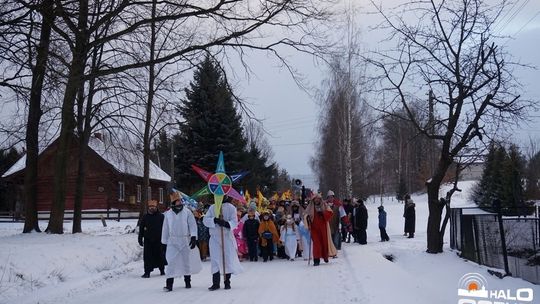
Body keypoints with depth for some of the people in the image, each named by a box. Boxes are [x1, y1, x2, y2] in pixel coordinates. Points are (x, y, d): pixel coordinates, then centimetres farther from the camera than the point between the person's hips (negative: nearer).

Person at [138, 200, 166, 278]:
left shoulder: (161, 216, 1)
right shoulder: (145, 217, 7)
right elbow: (141, 229, 10)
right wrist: (140, 239, 6)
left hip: (158, 240, -1)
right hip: (148, 240, 1)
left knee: (160, 255, 8)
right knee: (147, 256, -3)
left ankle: (162, 270, 25)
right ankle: (147, 272, 1)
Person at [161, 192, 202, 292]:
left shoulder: (187, 212, -2)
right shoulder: (168, 214, 4)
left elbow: (193, 225, -4)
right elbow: (165, 228, 10)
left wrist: (193, 237, -14)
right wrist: (164, 242, 10)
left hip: (185, 241, 0)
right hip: (172, 241, 0)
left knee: (187, 261, 10)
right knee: (171, 262, -9)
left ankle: (187, 281, 27)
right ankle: (169, 284, -9)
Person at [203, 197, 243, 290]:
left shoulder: (231, 207, -1)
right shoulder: (212, 207, 7)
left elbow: (234, 222, -10)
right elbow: (205, 220, -3)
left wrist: (226, 223, -30)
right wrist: (214, 220, -22)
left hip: (227, 237, -2)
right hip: (214, 237, 2)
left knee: (228, 259, 3)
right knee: (214, 259, 1)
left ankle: (227, 282, 17)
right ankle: (215, 283, 7)